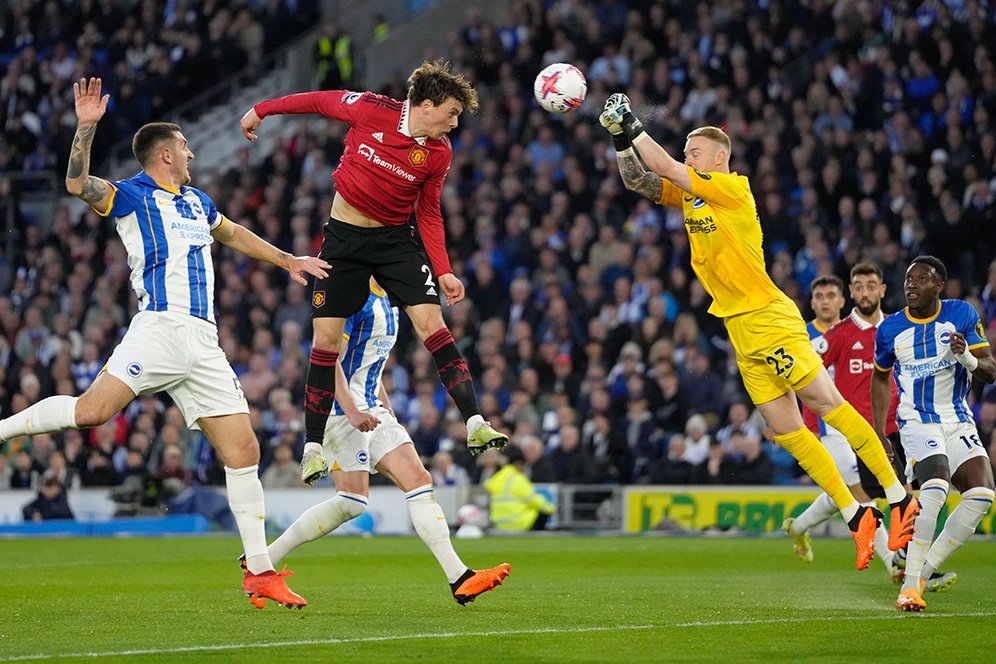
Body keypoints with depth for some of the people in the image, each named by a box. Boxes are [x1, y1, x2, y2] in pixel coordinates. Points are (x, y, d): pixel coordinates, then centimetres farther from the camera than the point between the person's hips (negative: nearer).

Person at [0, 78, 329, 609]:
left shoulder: (196, 200, 25)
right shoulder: (132, 196, 4)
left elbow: (234, 234, 45)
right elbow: (78, 184, -14)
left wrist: (288, 261, 50)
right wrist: (86, 126, -26)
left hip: (204, 342, 6)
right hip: (160, 328, -6)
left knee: (243, 451, -1)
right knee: (92, 410, -26)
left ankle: (259, 570, 3)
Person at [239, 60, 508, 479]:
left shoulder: (439, 153, -7)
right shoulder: (370, 109, -16)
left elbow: (429, 214, 4)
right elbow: (323, 100, 2)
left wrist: (443, 271, -4)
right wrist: (262, 110, 11)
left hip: (395, 240, 1)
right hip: (344, 237, -1)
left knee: (432, 323, -15)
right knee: (326, 339, -3)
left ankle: (476, 428, -18)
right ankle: (313, 448, 6)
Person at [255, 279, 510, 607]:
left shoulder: (387, 302, 18)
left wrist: (389, 414, 23)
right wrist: (351, 411, -27)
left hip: (371, 410, 9)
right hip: (340, 408, -9)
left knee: (418, 480, -2)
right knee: (352, 500, -16)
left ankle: (460, 579, -6)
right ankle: (261, 562, -9)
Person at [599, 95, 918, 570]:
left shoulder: (733, 188, -9)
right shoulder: (688, 193, 14)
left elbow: (669, 170, -14)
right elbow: (639, 181, 10)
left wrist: (634, 127, -7)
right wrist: (622, 140, -5)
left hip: (769, 318, -8)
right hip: (741, 332, 8)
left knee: (827, 403, -12)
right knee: (787, 432, 1)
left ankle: (901, 500, -10)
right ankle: (856, 516, 5)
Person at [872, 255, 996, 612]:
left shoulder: (962, 314, -1)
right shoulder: (890, 329, 1)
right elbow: (880, 377, 19)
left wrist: (967, 358, -27)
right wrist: (879, 433, 13)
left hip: (959, 421, 3)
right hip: (917, 420, -3)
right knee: (936, 485, -30)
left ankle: (923, 571, -4)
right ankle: (909, 584, -28)